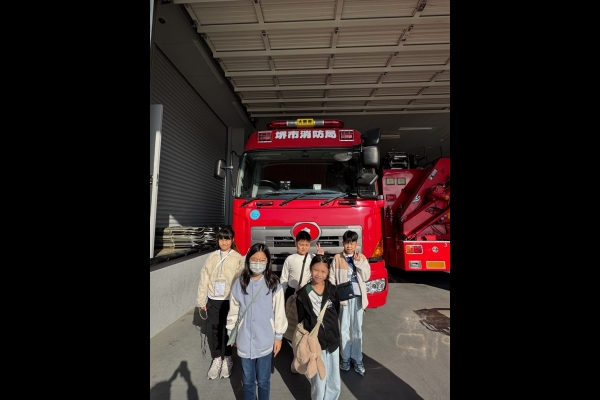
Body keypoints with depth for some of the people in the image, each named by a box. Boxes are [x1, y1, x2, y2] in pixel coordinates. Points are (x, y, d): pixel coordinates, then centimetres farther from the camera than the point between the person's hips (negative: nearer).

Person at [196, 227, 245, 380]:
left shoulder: (238, 258, -8)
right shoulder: (212, 257, 1)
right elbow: (204, 278, 4)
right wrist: (201, 300, 5)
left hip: (230, 300, -2)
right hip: (213, 300, 3)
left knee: (228, 330, 11)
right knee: (215, 330, 11)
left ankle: (227, 359, 32)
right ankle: (216, 359, 32)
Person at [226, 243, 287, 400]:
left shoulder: (274, 285, -13)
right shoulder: (239, 283, -8)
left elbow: (279, 313, -5)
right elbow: (233, 311, 3)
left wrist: (278, 336, -1)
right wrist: (231, 332, 9)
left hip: (265, 341, -2)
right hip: (245, 341, 2)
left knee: (263, 380, 16)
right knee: (247, 380, 21)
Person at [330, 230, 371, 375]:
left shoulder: (362, 258, 2)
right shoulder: (337, 258, -3)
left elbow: (366, 277, -4)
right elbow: (332, 278, -2)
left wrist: (358, 262, -13)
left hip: (358, 296, 2)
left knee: (357, 328, 12)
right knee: (344, 328, 8)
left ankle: (357, 358, 25)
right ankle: (345, 357, 25)